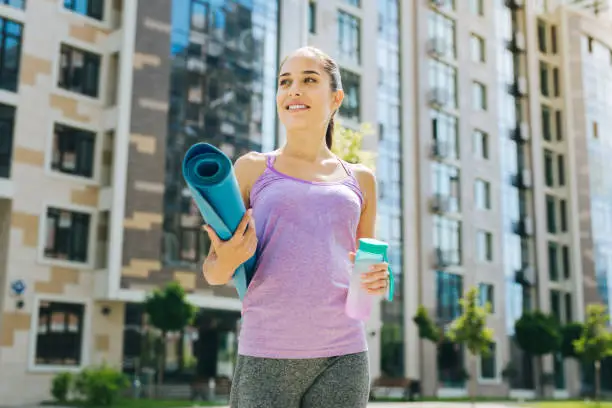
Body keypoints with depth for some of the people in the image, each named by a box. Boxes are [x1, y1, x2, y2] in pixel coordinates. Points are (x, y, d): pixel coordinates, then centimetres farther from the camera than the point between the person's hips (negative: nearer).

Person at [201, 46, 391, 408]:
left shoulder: (360, 180, 13)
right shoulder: (253, 169, 8)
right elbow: (213, 271, 8)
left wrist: (376, 280, -2)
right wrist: (227, 261, -15)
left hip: (342, 355, 2)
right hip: (265, 356, -1)